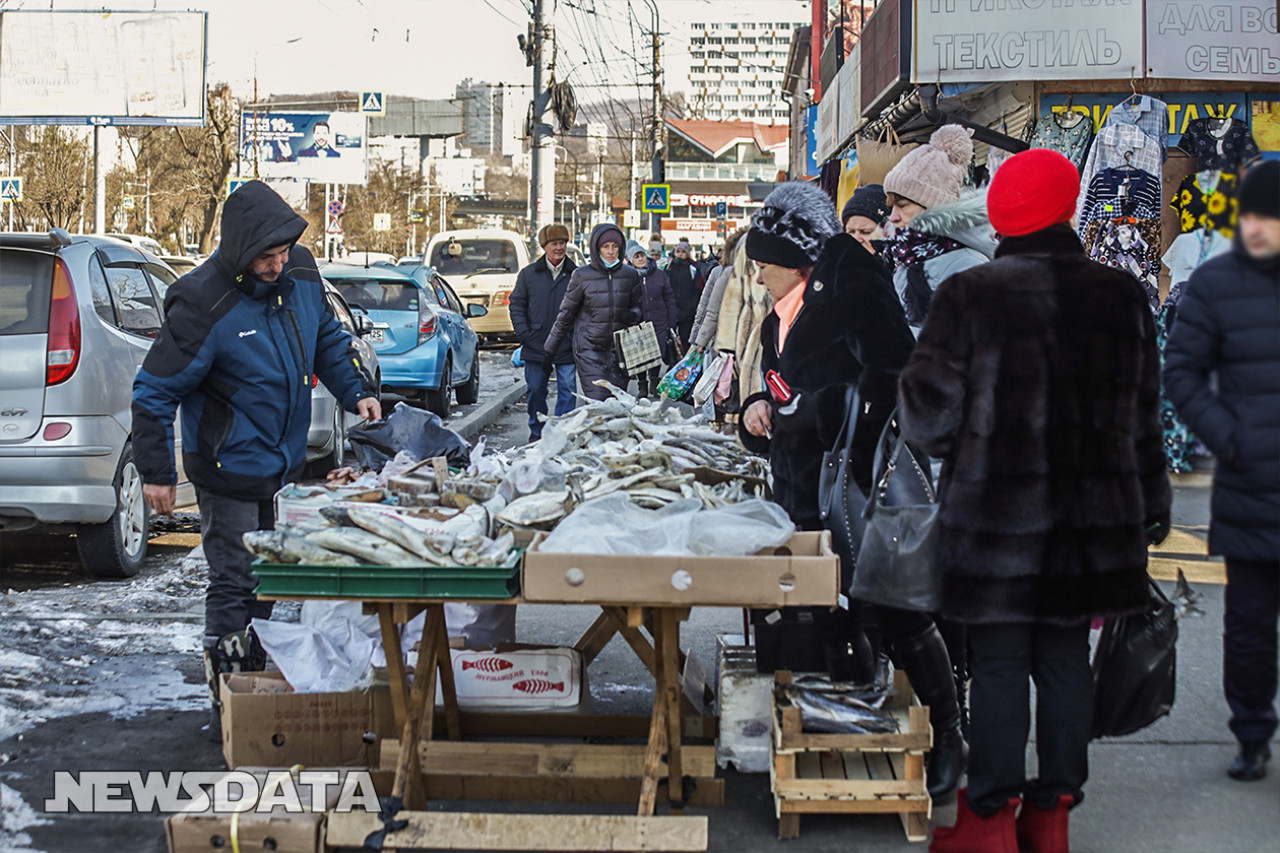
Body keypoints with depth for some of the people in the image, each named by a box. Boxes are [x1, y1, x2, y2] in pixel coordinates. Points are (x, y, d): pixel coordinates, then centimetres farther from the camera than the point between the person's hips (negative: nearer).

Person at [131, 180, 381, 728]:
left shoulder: (300, 273, -3)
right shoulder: (203, 303, -23)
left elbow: (327, 338, 17)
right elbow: (155, 390, -17)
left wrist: (356, 392, 5)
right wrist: (156, 472, -15)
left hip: (283, 463, 7)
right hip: (229, 471, -7)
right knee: (234, 583, -1)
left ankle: (257, 677, 32)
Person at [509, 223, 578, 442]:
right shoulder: (529, 274, 6)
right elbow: (517, 304, 9)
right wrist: (524, 333, -3)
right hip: (536, 347, 2)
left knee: (567, 391, -2)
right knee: (535, 391, 9)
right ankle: (536, 433, 23)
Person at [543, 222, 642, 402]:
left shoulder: (630, 275, 7)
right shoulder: (582, 276, 0)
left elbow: (640, 307, 18)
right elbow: (565, 315, 6)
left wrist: (632, 315, -8)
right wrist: (549, 351, 8)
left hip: (619, 351, 3)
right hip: (589, 349, -3)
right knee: (598, 401, -16)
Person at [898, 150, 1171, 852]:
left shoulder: (968, 295, -12)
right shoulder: (1122, 297, 1)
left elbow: (927, 416, -10)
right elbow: (1143, 419, 8)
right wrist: (1150, 504, 19)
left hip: (994, 520, -3)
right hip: (1095, 521, 4)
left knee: (998, 663, 4)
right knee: (1066, 660, 12)